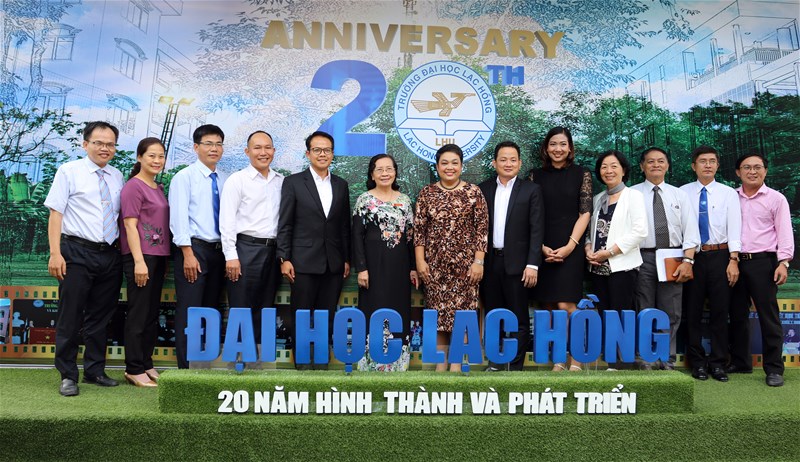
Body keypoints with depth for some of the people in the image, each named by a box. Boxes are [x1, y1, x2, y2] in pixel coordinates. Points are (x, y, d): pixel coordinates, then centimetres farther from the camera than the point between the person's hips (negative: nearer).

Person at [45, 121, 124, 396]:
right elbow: (55, 213, -6)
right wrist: (55, 253, -15)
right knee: (70, 318, 1)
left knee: (101, 317, 13)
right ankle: (68, 376, 13)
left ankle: (95, 371, 25)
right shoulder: (69, 171, -1)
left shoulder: (117, 177, 11)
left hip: (110, 255, 5)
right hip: (77, 253, -4)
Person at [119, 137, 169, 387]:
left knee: (152, 314, 12)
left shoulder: (159, 188, 15)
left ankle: (146, 364, 22)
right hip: (140, 256, -8)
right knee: (138, 314, -1)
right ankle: (134, 369, 9)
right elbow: (130, 225, -13)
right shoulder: (133, 186, -8)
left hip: (158, 256, 8)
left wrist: (165, 259, 13)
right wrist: (139, 261, -18)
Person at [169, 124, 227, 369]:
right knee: (189, 311, -3)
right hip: (194, 248, -5)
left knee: (211, 310, 11)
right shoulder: (184, 177, -3)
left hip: (218, 250, 6)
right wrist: (188, 254, -16)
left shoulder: (224, 180, 11)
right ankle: (186, 367, 5)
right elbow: (179, 218, -10)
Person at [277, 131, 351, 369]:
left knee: (327, 319, 8)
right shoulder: (293, 182, 0)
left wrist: (347, 259, 9)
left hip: (333, 264, 3)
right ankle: (301, 363, 15)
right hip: (304, 262, -3)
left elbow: (345, 226, 12)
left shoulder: (341, 185, 11)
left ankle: (321, 363, 18)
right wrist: (284, 259, -8)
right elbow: (285, 224, -3)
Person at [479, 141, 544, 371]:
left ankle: (516, 366, 12)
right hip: (489, 262, 3)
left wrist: (532, 265, -11)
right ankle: (495, 362, 24)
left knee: (519, 318, 3)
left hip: (516, 263, -3)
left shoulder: (531, 190, 1)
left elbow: (536, 230, -4)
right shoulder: (483, 189, 8)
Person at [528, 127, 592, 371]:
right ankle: (558, 360, 14)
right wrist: (541, 247, -5)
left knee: (566, 305, -11)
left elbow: (585, 213, -1)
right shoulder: (536, 175, 8)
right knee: (550, 307, 5)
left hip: (570, 248, -2)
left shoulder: (581, 174, 4)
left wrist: (569, 246, -10)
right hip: (543, 249, 3)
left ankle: (575, 361, 2)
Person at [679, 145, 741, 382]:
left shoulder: (729, 193, 5)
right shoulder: (683, 192, 4)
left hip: (720, 256, 0)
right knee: (692, 311, 5)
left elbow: (734, 227, 0)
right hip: (692, 256, 0)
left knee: (720, 311, 5)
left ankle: (718, 363, 15)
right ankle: (697, 362, 16)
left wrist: (733, 260, -8)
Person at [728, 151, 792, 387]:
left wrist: (783, 262, -12)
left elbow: (784, 233, -2)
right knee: (737, 315, 11)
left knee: (768, 316, -1)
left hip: (763, 262, -3)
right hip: (735, 261, 3)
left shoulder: (776, 198, 2)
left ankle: (774, 369, 9)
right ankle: (740, 362, 24)